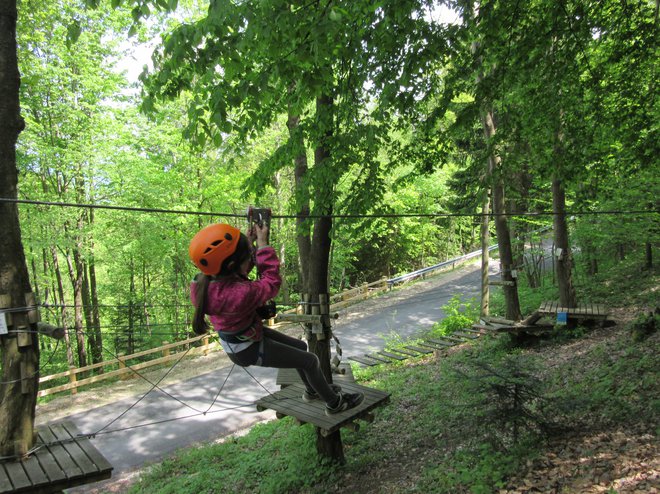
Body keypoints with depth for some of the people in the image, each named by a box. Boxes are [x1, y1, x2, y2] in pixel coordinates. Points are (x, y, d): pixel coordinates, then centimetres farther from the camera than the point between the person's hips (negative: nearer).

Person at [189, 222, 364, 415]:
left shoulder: (202, 282, -17)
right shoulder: (241, 294, -41)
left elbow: (237, 274, 2)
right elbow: (271, 282, -23)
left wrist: (248, 244, -11)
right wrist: (262, 244, -19)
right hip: (249, 350, -8)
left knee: (300, 347, 24)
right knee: (310, 360, 6)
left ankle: (312, 390, 48)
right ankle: (334, 403, 30)